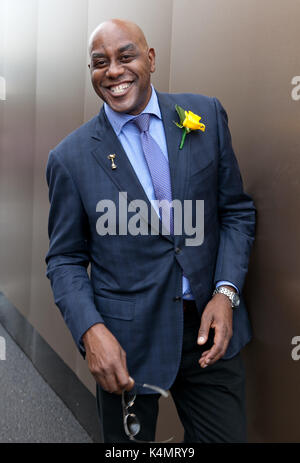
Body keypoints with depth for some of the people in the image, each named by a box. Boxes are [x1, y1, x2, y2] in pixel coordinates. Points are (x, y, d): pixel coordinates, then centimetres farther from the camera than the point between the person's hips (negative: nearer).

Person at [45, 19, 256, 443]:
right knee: (129, 438, 16)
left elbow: (237, 209, 4)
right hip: (125, 342, -1)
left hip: (211, 327, 2)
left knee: (227, 435, 13)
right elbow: (65, 260, 0)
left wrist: (226, 293, -9)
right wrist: (90, 331, -16)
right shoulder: (71, 157, -4)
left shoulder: (207, 115, 0)